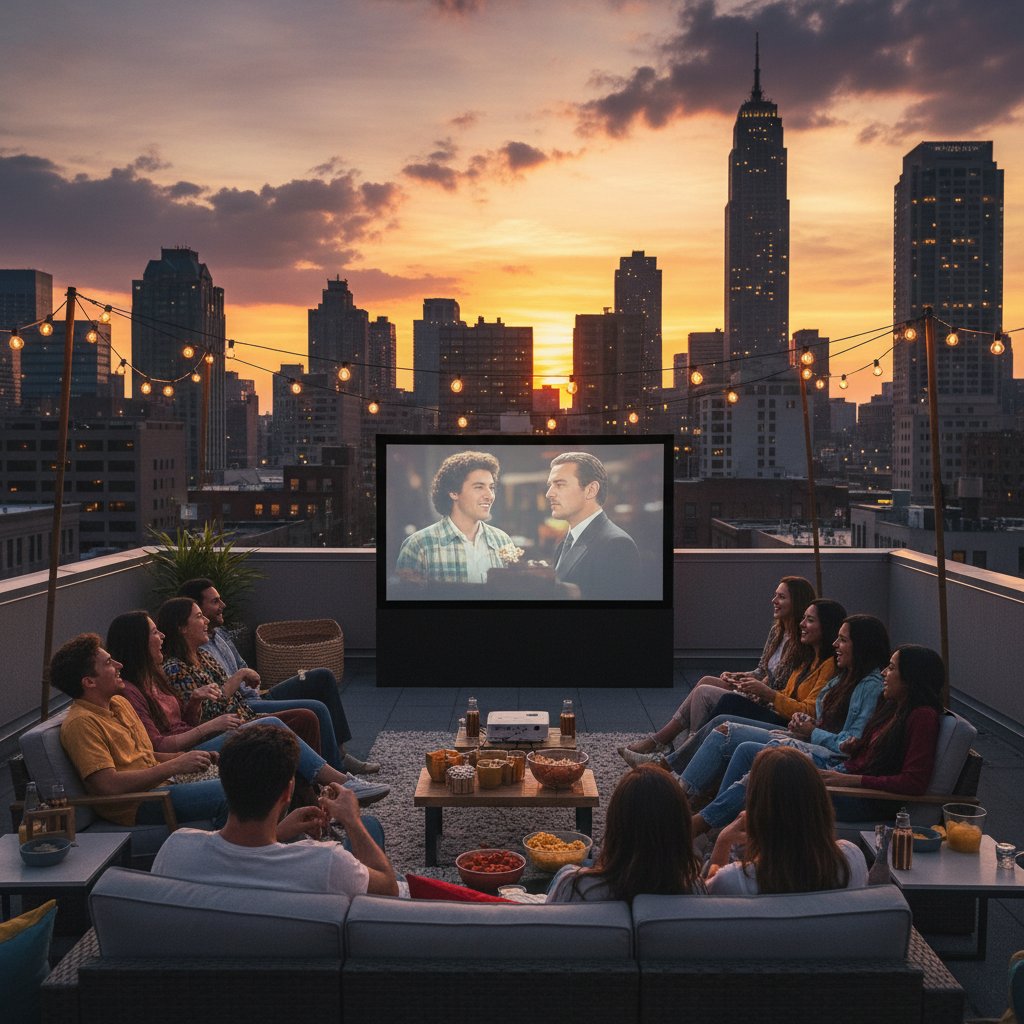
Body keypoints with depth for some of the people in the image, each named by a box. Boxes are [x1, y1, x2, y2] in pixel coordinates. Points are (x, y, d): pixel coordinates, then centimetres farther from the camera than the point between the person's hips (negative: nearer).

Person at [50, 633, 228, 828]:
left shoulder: (118, 702, 16)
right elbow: (109, 785, -21)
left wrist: (186, 758, 2)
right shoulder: (81, 722, -13)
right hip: (135, 807, -9)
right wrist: (176, 766, -19)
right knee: (226, 793, -25)